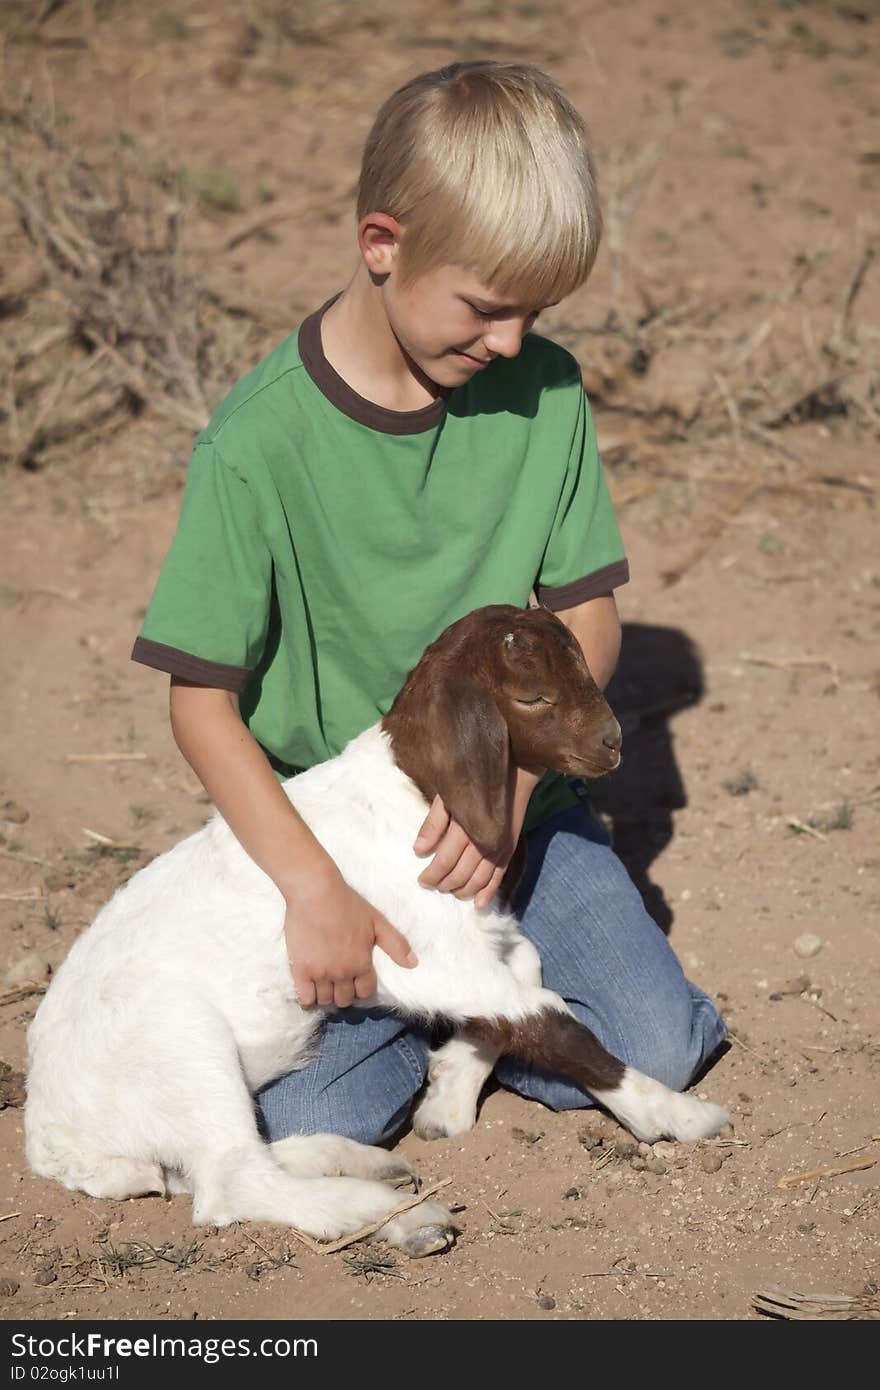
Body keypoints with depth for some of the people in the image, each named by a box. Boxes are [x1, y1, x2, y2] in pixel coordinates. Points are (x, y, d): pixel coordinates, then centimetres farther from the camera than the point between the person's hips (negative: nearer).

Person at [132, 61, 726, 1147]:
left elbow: (588, 622, -2)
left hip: (508, 804, 3)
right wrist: (313, 887, -26)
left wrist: (511, 778, -20)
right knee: (314, 1122, -17)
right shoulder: (258, 445, -19)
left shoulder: (544, 393, -7)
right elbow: (203, 705, -15)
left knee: (659, 1051, -9)